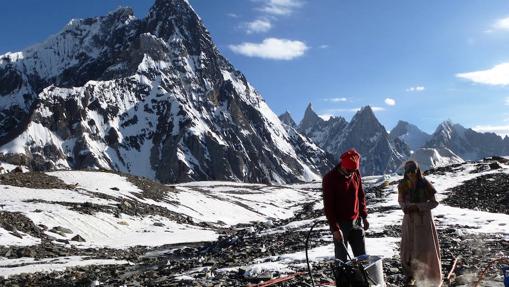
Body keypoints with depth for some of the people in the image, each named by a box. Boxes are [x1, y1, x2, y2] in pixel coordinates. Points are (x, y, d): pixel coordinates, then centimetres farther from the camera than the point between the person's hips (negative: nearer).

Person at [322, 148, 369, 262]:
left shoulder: (356, 174, 2)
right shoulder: (329, 178, -16)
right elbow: (328, 206, -17)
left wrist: (364, 216, 13)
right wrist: (334, 228, -20)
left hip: (355, 222, 6)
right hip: (340, 223, -5)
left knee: (362, 255, 12)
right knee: (341, 258, 0)